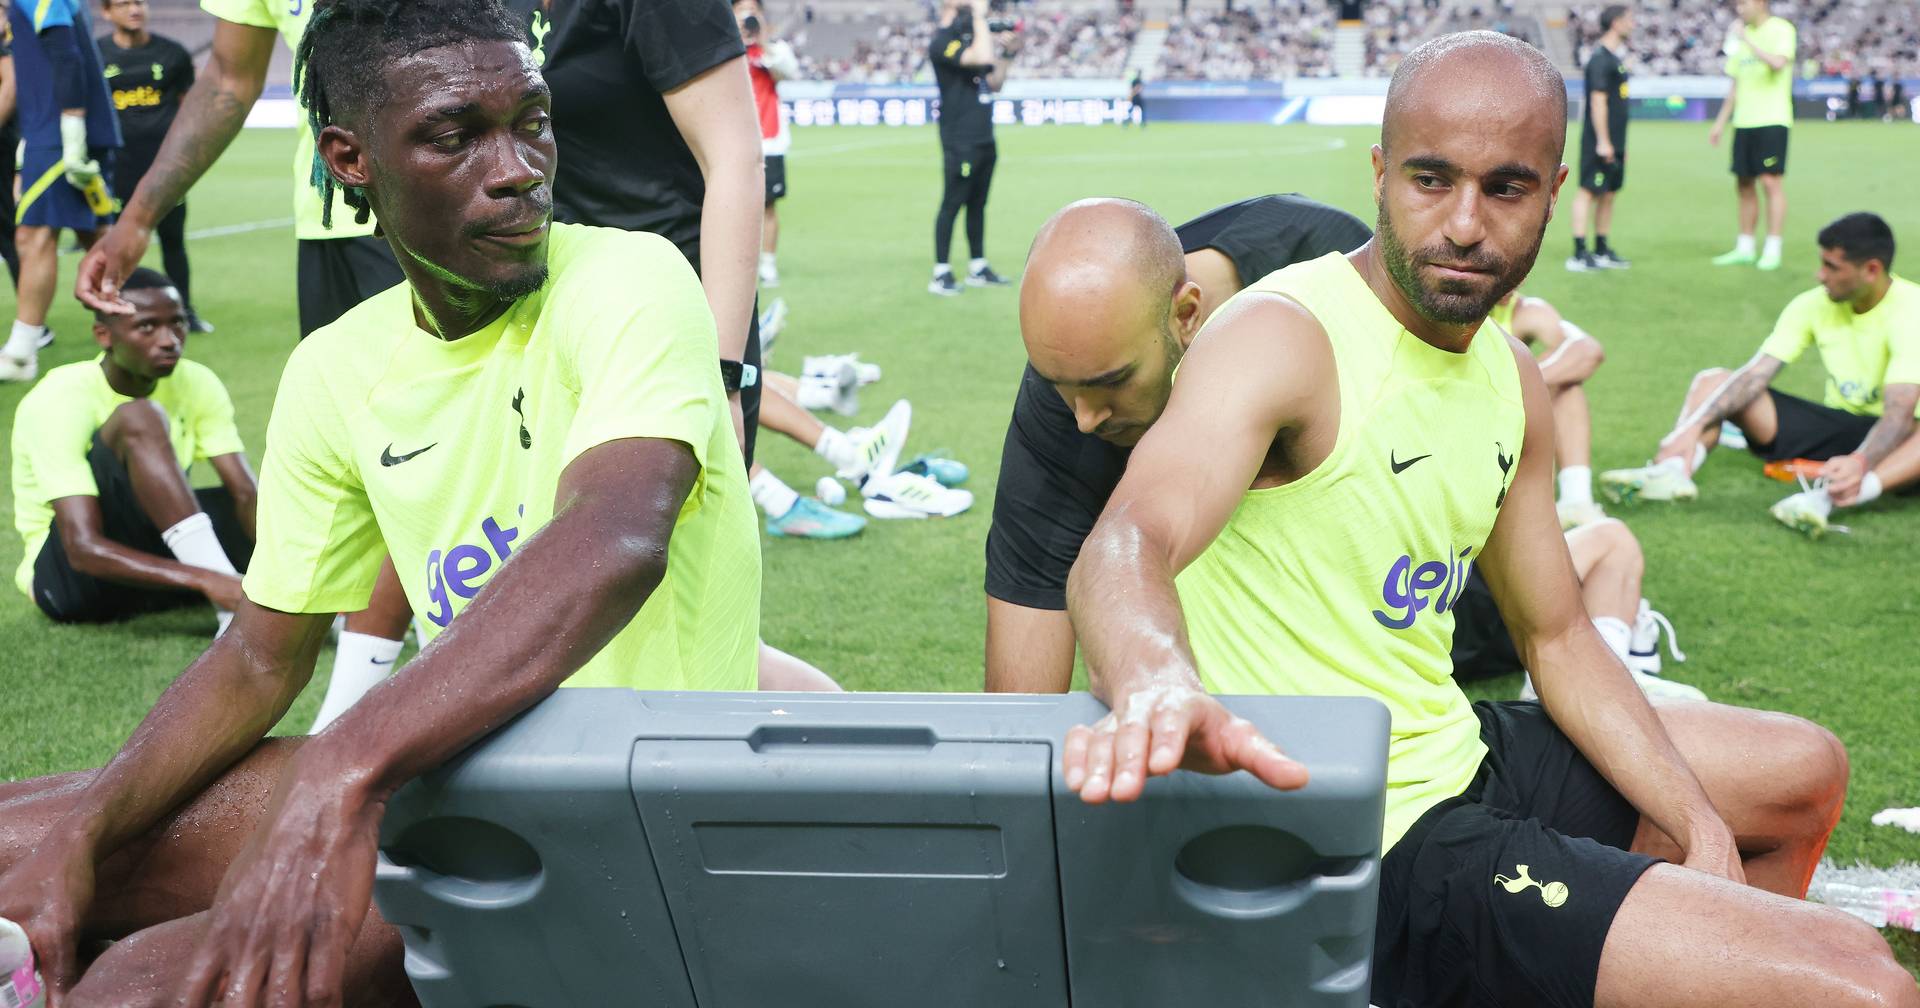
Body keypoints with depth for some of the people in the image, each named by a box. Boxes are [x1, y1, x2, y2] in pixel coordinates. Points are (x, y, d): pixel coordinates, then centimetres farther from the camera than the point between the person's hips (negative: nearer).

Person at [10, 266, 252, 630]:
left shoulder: (196, 383, -5)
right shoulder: (61, 400, -22)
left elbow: (246, 494, -13)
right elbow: (84, 549, -33)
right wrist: (207, 581, -45)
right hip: (67, 577, -6)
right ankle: (235, 610, -41)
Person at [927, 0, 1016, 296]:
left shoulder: (969, 37, 16)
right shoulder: (942, 41, -12)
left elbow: (994, 83, 20)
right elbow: (982, 58, -29)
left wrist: (1005, 54, 6)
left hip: (983, 139, 9)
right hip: (960, 141, -9)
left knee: (977, 203, 13)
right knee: (952, 204, -6)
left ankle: (978, 269, 20)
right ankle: (940, 274, -2)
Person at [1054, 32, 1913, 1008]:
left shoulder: (1512, 381, 6)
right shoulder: (1282, 339, -21)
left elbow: (1556, 639, 14)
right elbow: (1129, 544, -40)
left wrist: (1700, 828, 3)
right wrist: (1159, 686, -63)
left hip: (1463, 754, 9)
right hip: (1379, 854, -9)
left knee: (1807, 770, 28)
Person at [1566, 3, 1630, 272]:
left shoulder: (1616, 57, 15)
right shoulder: (1600, 59, -14)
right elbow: (1598, 101, -18)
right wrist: (1603, 141, -20)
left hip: (1614, 142, 9)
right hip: (1600, 141, -9)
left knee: (1608, 194, 12)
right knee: (1588, 191, -7)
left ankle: (1602, 251, 18)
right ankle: (1579, 255, -6)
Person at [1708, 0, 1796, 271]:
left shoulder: (1781, 30, -6)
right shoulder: (1742, 35, 16)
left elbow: (1778, 62, -25)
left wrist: (1746, 40, -22)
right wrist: (1720, 122, 18)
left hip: (1771, 119, -7)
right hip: (1743, 122, 7)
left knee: (1770, 181, -9)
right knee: (1744, 183, 8)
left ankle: (1773, 250, -6)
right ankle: (1744, 248, 15)